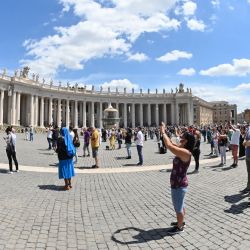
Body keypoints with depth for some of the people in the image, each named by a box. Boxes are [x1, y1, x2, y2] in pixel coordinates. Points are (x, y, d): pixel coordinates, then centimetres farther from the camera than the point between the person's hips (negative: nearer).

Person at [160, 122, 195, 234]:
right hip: (178, 183, 10)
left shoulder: (185, 152, -27)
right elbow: (172, 144, 10)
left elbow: (169, 146, -34)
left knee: (178, 207, 9)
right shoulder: (182, 150, 2)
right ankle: (181, 222, 45)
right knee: (180, 205, 26)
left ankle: (179, 227, 26)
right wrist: (163, 132, 3)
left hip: (179, 185, -10)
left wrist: (163, 133, -22)